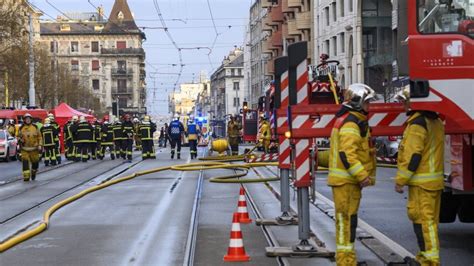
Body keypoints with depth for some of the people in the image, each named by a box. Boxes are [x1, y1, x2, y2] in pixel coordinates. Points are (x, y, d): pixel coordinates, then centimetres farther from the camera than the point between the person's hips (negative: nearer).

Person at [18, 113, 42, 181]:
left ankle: (33, 172, 35)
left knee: (35, 162, 8)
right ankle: (26, 176, -6)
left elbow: (39, 137, 7)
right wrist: (20, 140, -10)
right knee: (25, 162, -10)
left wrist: (40, 145, -2)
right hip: (25, 149, 0)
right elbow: (18, 136, 13)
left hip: (34, 148, 0)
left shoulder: (35, 127, 3)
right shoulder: (21, 128, 3)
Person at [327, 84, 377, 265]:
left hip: (350, 180, 11)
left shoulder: (355, 121, 19)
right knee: (346, 219, -9)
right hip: (346, 180, -11)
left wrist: (364, 175, 20)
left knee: (347, 218, 15)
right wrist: (363, 176, -24)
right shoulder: (350, 123, -16)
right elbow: (347, 154, -25)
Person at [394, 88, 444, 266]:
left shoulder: (417, 122, -16)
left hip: (421, 182, -10)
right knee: (430, 219, 15)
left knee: (422, 220, -7)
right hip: (436, 180, 10)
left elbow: (412, 155, -20)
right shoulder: (436, 121, 14)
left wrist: (400, 180, -15)